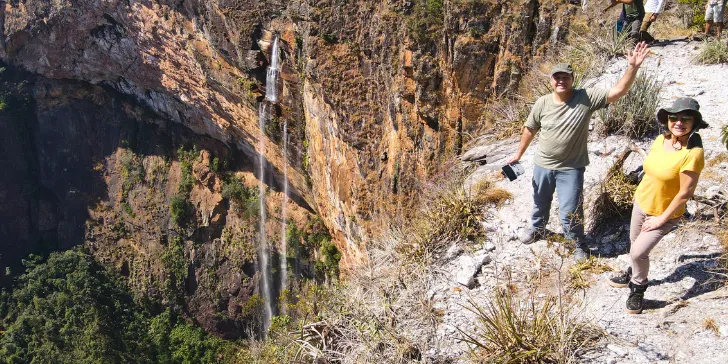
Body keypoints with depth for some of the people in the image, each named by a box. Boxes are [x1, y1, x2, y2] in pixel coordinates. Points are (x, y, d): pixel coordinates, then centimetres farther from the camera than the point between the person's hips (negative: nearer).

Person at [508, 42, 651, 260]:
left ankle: (576, 245, 26)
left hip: (571, 168, -3)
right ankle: (537, 228, 52)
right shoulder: (542, 103, -9)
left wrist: (632, 67, -38)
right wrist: (519, 154, 12)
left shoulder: (586, 98, -16)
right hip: (542, 165, 3)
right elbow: (530, 129, 4)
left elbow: (618, 92, -25)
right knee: (540, 201, 24)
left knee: (570, 211, 1)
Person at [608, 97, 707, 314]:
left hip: (664, 213, -6)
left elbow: (685, 193, -23)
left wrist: (661, 219, -17)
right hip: (641, 202, 7)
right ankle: (634, 275, 49)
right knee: (635, 243, 22)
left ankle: (638, 289, 17)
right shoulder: (661, 140, -7)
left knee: (639, 251, -9)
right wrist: (641, 194, 14)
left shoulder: (693, 153, -27)